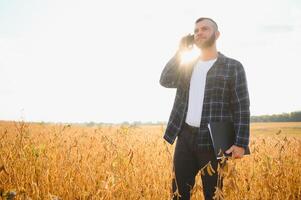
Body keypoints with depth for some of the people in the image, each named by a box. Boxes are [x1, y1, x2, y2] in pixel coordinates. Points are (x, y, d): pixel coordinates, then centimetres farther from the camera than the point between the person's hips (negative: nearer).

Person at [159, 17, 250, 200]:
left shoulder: (233, 67, 1)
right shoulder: (187, 66, 16)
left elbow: (242, 108, -5)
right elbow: (165, 81, 1)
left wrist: (241, 143, -14)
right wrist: (180, 51, 0)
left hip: (214, 141, -4)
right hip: (185, 136, 4)